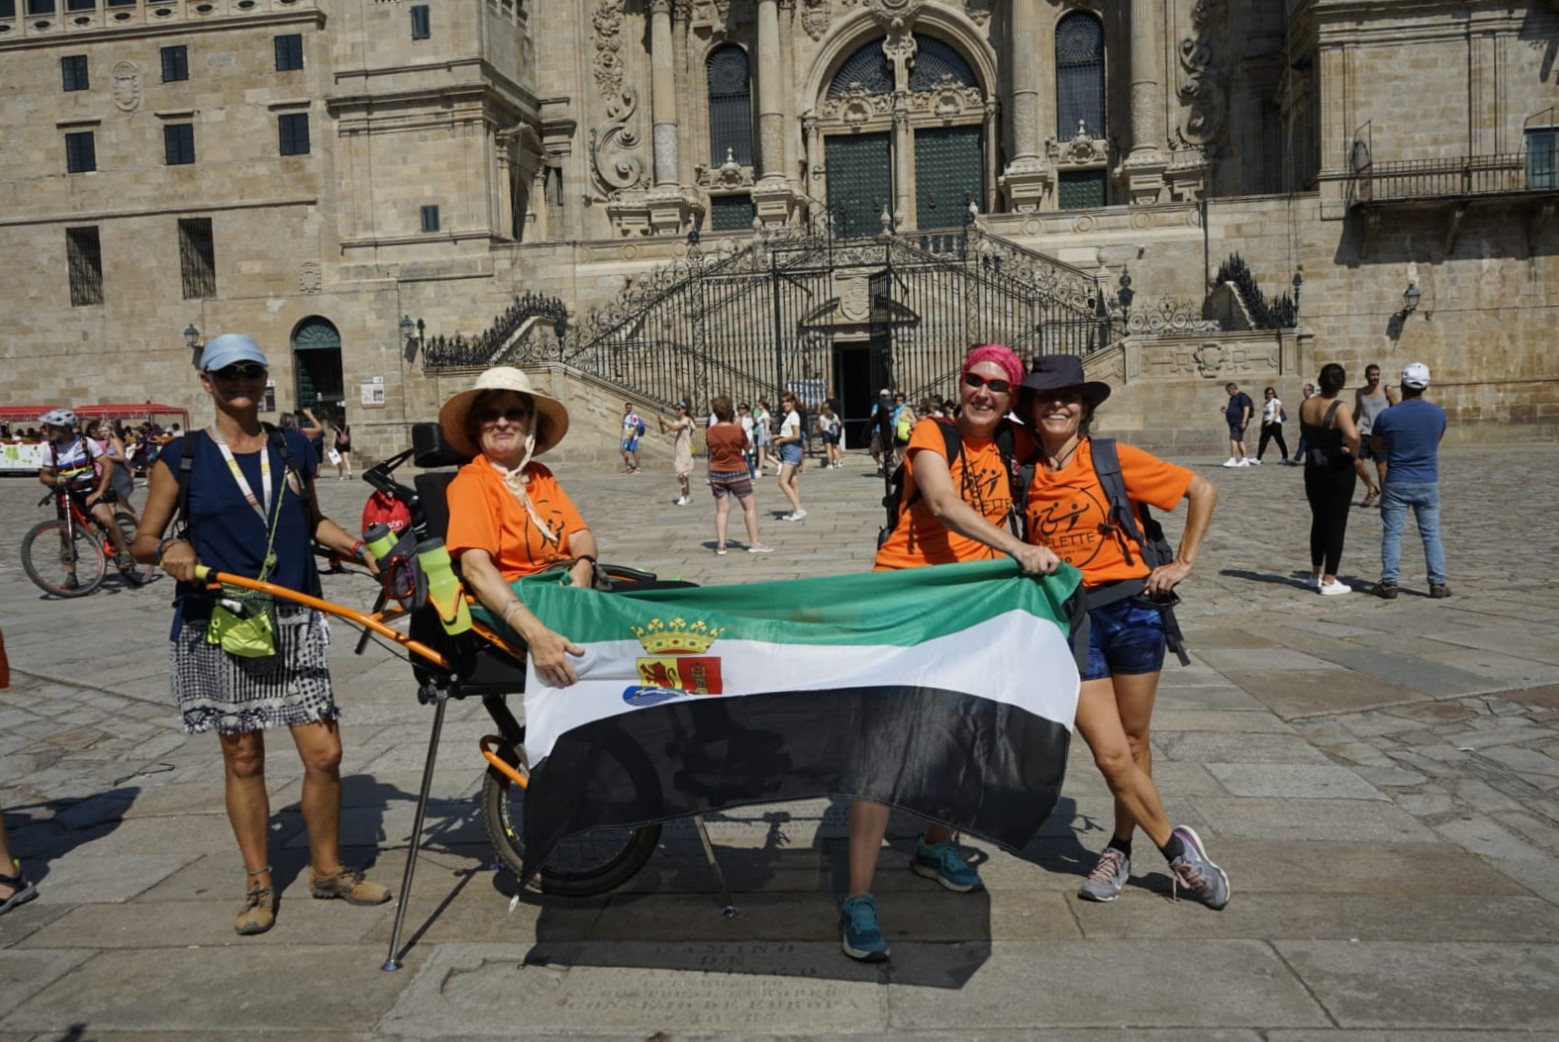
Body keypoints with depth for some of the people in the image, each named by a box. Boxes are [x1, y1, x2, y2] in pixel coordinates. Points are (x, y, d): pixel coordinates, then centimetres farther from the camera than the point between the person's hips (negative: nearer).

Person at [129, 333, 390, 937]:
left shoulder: (293, 449, 8)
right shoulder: (183, 457, -1)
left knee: (324, 753, 0)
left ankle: (328, 869, 21)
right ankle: (259, 884, 23)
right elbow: (142, 541, 0)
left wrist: (364, 552, 6)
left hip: (293, 625, 2)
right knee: (242, 758, 7)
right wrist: (169, 550, -23)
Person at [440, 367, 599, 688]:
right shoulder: (472, 481, -4)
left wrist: (583, 568, -17)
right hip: (515, 603, -7)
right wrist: (535, 632, -34)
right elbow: (475, 567, -19)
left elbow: (580, 533, 10)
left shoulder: (542, 476, 19)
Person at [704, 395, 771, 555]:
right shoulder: (737, 430, -12)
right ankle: (754, 543, 6)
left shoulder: (710, 432, -4)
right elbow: (747, 447, 2)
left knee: (722, 509, 8)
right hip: (737, 473, -3)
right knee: (750, 506, 6)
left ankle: (720, 545, 6)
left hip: (717, 474, 4)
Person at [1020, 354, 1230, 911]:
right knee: (1111, 755, -4)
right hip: (1070, 619, 1)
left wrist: (1183, 562, -1)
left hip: (1131, 608, -1)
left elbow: (1202, 489, 1)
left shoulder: (1115, 460, -4)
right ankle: (1177, 849, 18)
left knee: (1133, 743, 11)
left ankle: (1120, 848, 32)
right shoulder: (1025, 473, 2)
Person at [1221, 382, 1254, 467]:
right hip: (1233, 423, 10)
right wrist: (1226, 409, 10)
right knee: (1239, 441, 11)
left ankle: (1232, 460, -21)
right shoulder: (1232, 398, 19)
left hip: (1239, 423, -10)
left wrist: (1244, 421, -25)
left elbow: (1246, 408, -19)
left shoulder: (1242, 396, -11)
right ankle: (1245, 460, 15)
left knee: (1233, 439, -17)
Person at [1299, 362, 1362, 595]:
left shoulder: (1305, 406, 0)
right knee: (1336, 524, 2)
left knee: (1318, 521, 19)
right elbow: (1353, 436, -33)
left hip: (1313, 470, 6)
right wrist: (1355, 452, -14)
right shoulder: (1339, 409, -18)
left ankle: (1316, 574, 29)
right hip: (1338, 471, -5)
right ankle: (1329, 581, 3)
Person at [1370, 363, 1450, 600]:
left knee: (1392, 534, 4)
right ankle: (1438, 583, 10)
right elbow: (1436, 442, 15)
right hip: (1428, 483, 2)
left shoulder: (1386, 416, -11)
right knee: (1431, 534, 9)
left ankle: (1389, 583, 4)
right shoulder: (1438, 413, -2)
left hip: (1396, 483, -2)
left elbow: (1377, 447, 5)